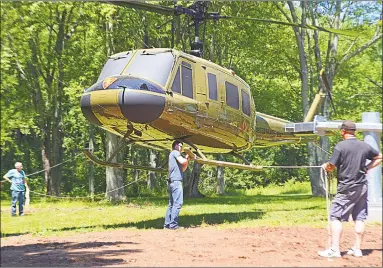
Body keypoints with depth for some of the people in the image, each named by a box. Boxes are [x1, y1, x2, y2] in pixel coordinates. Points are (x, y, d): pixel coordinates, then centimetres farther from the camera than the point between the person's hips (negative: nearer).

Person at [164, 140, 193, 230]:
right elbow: (182, 161, -18)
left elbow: (182, 169, 27)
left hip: (171, 182, 10)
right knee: (178, 203, -13)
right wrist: (186, 158, 3)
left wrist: (188, 160, 17)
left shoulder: (173, 155, 27)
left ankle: (167, 224, 10)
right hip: (176, 181, -10)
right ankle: (173, 224, -16)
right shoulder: (175, 152, 0)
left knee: (171, 204, 11)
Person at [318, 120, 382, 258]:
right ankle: (357, 249, 15)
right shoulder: (365, 146, 6)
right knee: (360, 218, 10)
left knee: (335, 217, -2)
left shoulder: (341, 146, -12)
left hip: (346, 188, -6)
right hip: (362, 187, 6)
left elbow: (331, 167, -11)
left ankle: (335, 249, -8)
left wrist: (325, 166, 10)